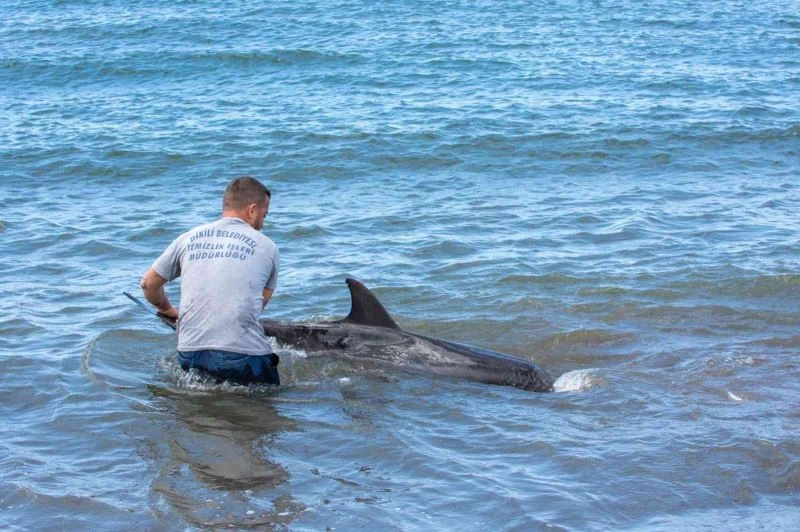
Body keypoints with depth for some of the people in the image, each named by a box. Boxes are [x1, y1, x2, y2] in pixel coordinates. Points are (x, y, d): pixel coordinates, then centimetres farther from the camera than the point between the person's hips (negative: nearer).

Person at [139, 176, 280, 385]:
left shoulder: (188, 238, 13)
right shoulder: (267, 248, 7)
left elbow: (148, 284, 22)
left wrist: (167, 310, 42)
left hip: (190, 354, 4)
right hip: (243, 355, -4)